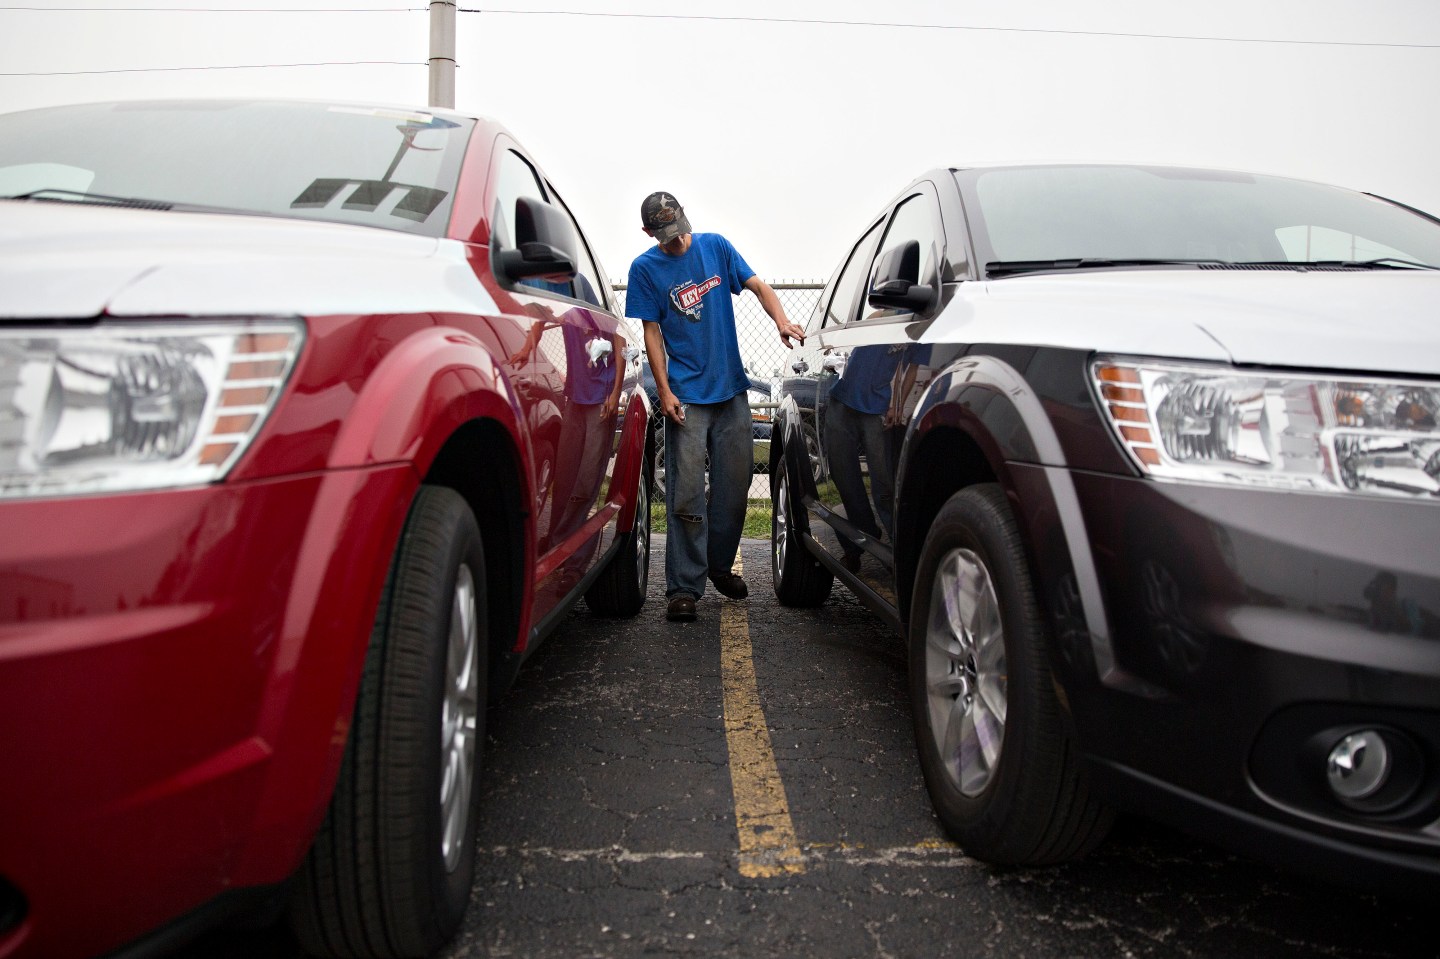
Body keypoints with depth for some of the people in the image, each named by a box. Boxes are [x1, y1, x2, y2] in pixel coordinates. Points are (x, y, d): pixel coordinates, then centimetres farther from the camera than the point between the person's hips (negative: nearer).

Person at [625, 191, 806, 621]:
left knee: (734, 485, 9)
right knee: (686, 492, -7)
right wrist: (664, 391, -10)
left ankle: (720, 566, 26)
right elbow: (652, 332, -2)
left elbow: (757, 285, 4)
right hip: (686, 395, -3)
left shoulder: (715, 246, 6)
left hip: (731, 388, 3)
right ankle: (684, 587, -3)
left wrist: (781, 320, -16)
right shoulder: (645, 268, -1)